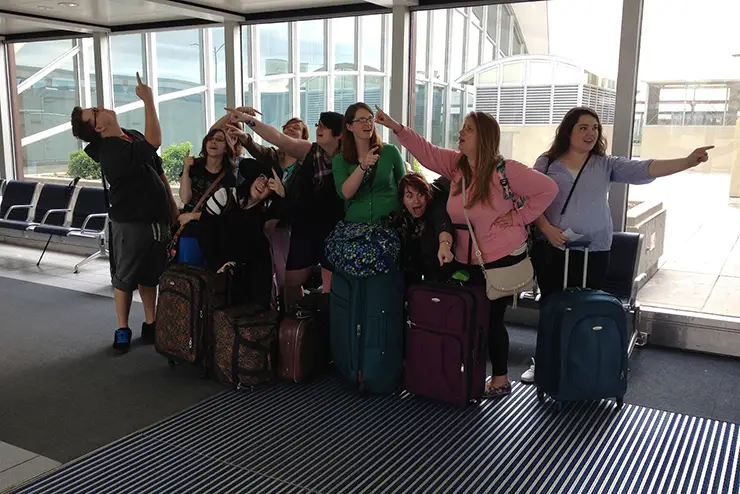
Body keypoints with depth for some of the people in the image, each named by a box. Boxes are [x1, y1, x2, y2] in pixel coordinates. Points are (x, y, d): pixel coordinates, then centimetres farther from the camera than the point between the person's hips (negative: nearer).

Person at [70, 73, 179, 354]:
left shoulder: (133, 137, 7)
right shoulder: (112, 152, -21)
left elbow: (159, 173, 14)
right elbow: (155, 141, -32)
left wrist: (173, 207, 12)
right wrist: (148, 99, -26)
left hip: (156, 218, 8)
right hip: (130, 223, -7)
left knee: (150, 275, 15)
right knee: (125, 277, 5)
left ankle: (150, 324, 27)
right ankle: (123, 329, 18)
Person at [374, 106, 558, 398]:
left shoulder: (505, 170, -18)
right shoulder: (456, 164, 0)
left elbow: (547, 189, -15)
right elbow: (426, 152, -2)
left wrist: (518, 216, -16)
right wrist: (396, 128, -12)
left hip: (502, 259, -6)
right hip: (466, 261, 6)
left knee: (491, 319, 5)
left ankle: (500, 379, 23)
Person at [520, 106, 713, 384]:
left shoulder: (606, 165, 4)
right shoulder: (546, 163, 2)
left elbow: (643, 169, -8)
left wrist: (687, 162, -20)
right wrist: (547, 229, -16)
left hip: (593, 252, 0)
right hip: (550, 250, 0)